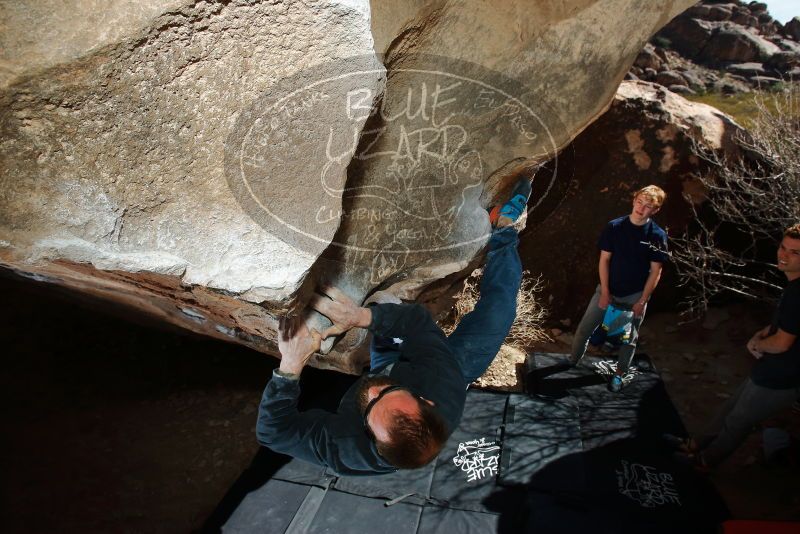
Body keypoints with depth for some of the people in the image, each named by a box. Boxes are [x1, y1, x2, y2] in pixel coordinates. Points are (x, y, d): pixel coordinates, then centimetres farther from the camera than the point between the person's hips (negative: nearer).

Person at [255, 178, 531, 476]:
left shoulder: (341, 449, -47)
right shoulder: (446, 395, -47)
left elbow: (273, 431, -36)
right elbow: (418, 319, -38)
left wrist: (291, 366, -53)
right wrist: (363, 316, -52)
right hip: (447, 369, -1)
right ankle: (503, 226, 30)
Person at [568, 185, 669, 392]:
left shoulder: (657, 236, -11)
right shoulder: (614, 227, -10)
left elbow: (655, 272, -7)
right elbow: (604, 260, -6)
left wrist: (642, 301, -10)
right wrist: (605, 291, -9)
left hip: (635, 295, 0)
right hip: (608, 289, 1)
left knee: (630, 338, 11)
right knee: (584, 329, 4)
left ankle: (619, 374, 31)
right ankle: (573, 361, 27)